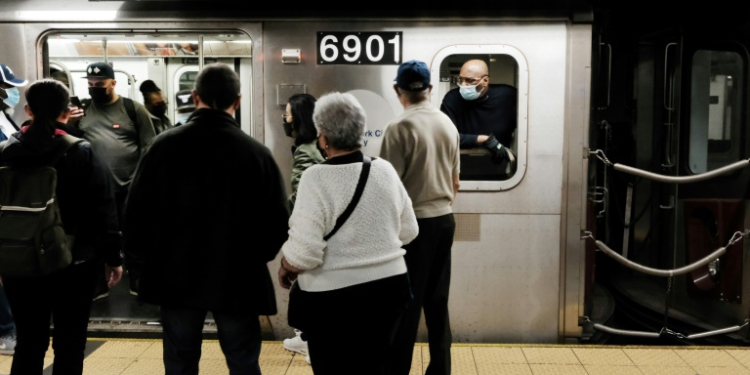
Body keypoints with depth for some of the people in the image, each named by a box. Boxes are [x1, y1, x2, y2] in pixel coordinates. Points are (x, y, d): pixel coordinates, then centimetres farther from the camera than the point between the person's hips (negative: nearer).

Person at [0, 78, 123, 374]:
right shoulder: (81, 153, -10)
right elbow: (103, 209, -10)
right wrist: (112, 257, -2)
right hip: (74, 263, -2)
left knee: (28, 343, 15)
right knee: (69, 345, 8)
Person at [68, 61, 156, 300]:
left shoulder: (133, 109, -2)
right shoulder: (83, 109, 7)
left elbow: (149, 146, -3)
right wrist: (69, 125, -6)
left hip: (130, 188, -3)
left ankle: (137, 281, 24)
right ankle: (99, 284, 27)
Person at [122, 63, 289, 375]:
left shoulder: (164, 145, -6)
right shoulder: (256, 152, -11)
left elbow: (137, 210, -2)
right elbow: (278, 220, -7)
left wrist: (151, 255, 14)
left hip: (176, 276, 2)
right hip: (238, 278, -1)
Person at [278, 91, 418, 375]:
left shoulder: (316, 178, -17)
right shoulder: (385, 170, 0)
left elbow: (304, 249, -21)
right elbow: (408, 231, 8)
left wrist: (285, 269, -1)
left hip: (333, 297, -5)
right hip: (388, 288, 5)